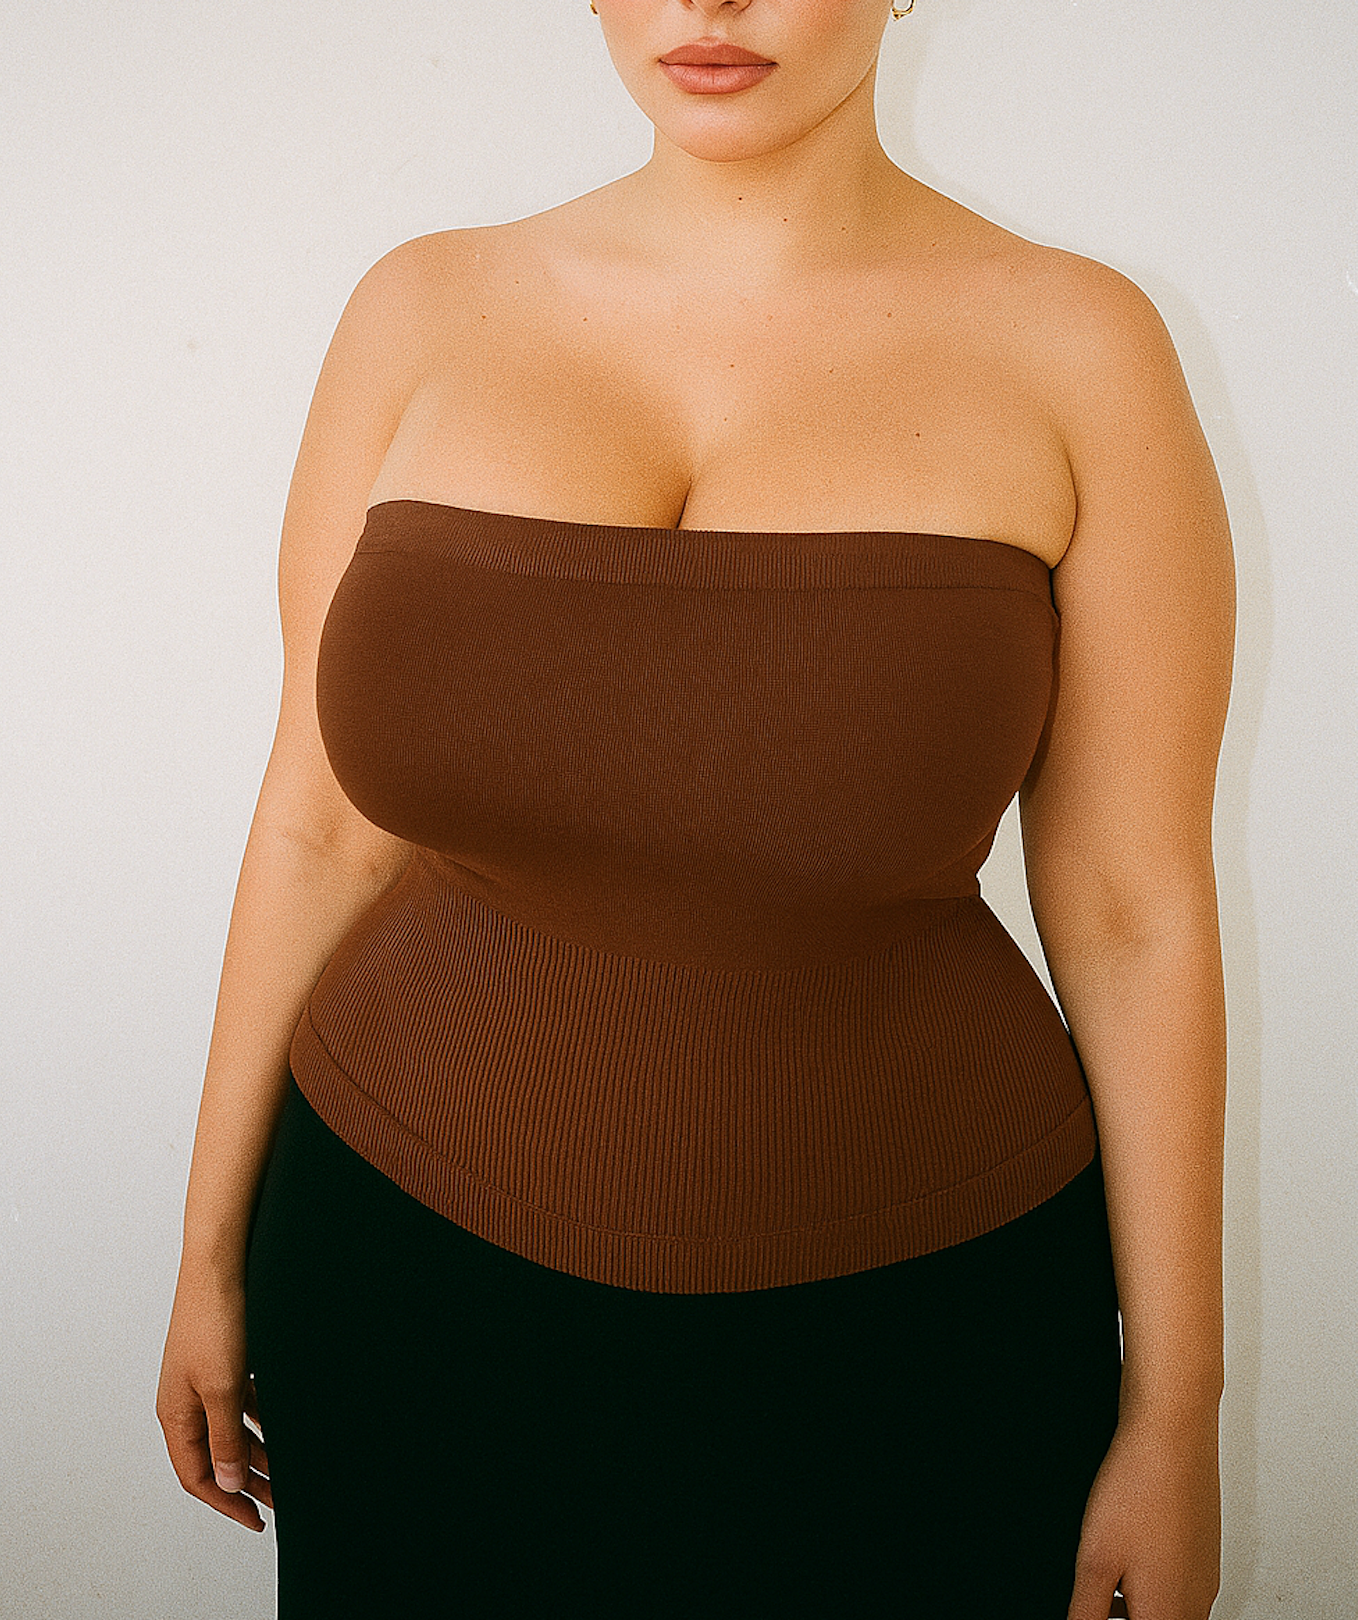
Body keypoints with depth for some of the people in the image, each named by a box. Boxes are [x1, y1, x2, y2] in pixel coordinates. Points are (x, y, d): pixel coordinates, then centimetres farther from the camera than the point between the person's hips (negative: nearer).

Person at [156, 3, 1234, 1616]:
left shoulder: (1074, 349, -8)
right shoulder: (426, 311, -3)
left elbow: (1135, 918, -6)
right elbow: (320, 825, 2)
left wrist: (1173, 1413, -2)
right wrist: (214, 1247, 8)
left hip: (900, 1328, -1)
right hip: (404, 1281, 2)